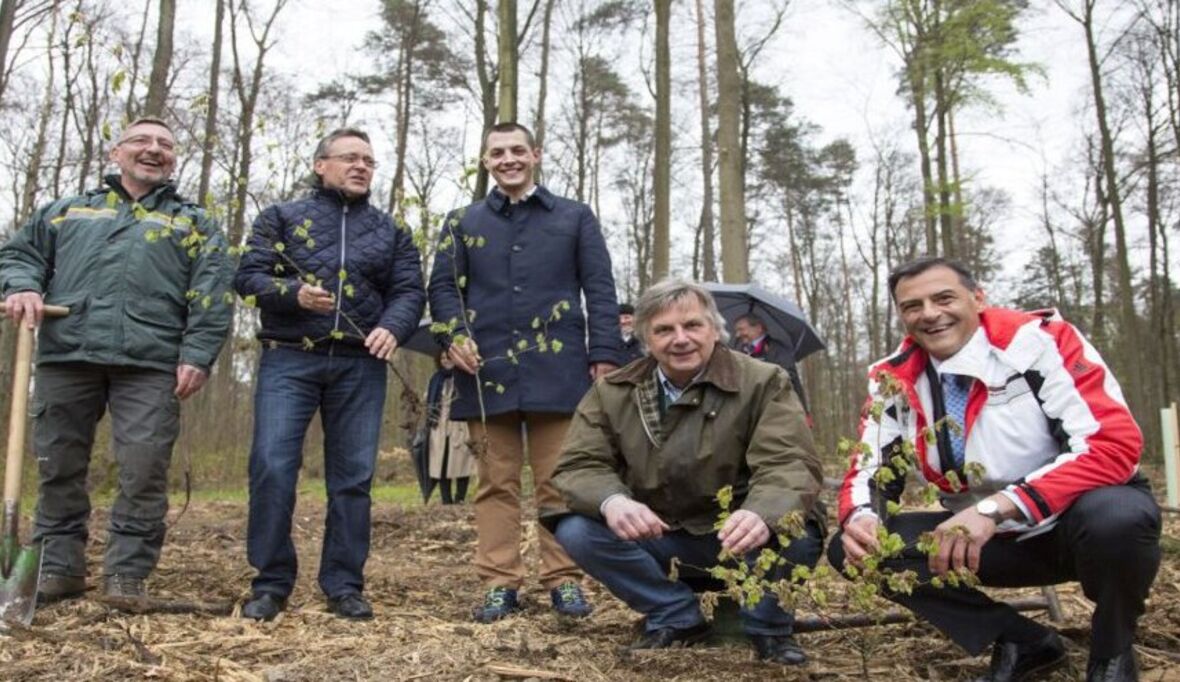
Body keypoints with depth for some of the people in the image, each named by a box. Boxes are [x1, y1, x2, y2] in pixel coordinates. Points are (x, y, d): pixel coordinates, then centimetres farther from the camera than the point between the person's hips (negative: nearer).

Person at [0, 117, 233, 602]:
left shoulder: (194, 223, 16)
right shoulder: (67, 211, 24)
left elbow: (211, 294, 4)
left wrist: (197, 355, -9)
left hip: (151, 363, -2)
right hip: (66, 356, 3)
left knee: (144, 472, -6)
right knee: (58, 466, 7)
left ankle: (127, 574, 4)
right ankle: (59, 568, 20)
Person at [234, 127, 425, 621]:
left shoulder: (391, 230, 16)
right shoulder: (282, 217, 11)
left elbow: (410, 290, 7)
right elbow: (248, 276, 3)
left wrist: (392, 327, -14)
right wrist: (294, 293, -17)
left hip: (360, 365, 2)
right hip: (289, 358, -1)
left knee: (353, 475, 2)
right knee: (272, 466, -9)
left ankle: (344, 585, 12)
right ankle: (271, 583, 4)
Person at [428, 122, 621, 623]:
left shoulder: (575, 218, 13)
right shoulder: (464, 223, 17)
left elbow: (600, 291, 7)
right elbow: (443, 286, 11)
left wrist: (604, 355, -4)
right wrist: (454, 335, -9)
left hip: (556, 370, -1)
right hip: (487, 370, 1)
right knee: (497, 482, 4)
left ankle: (564, 580, 11)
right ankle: (500, 583, 11)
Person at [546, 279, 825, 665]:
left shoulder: (764, 383, -11)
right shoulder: (612, 392, -3)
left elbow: (789, 464, -23)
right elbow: (579, 464, -7)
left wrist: (763, 514, -47)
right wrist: (611, 500, -33)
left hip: (737, 535, -2)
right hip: (655, 537, 3)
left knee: (797, 536, -33)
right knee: (576, 531, -21)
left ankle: (768, 626, 1)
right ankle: (676, 617, 0)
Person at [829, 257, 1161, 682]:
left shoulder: (1040, 341, -18)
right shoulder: (893, 381, -6)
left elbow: (1115, 445, -26)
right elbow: (869, 471, -3)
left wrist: (994, 507, -36)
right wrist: (860, 518, -29)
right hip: (988, 536, 4)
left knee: (1115, 516, -38)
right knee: (852, 548, -13)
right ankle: (1023, 643, 2)